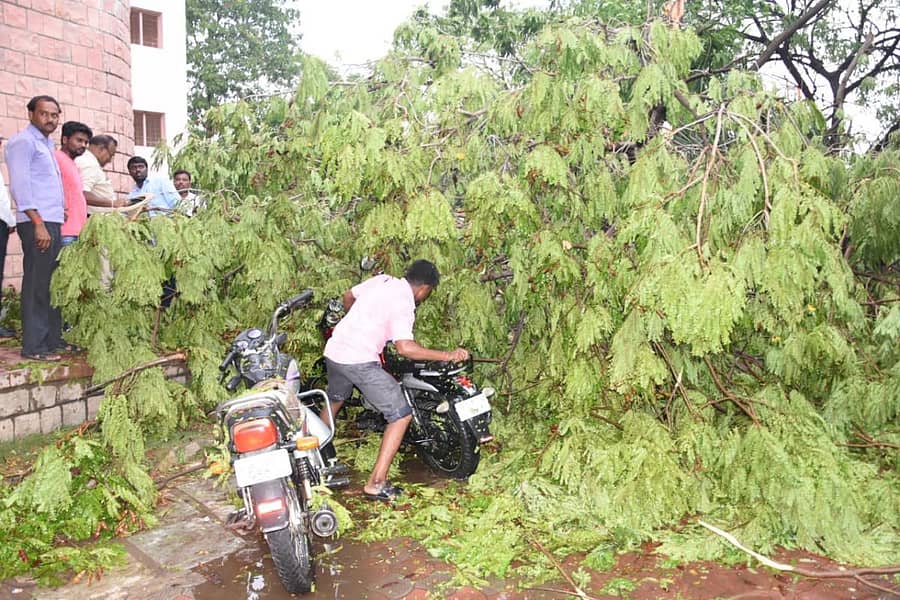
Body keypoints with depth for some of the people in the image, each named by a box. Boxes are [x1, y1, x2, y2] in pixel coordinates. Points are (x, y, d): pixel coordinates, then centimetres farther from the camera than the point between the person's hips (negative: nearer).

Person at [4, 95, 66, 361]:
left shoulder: (47, 144, 22)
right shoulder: (23, 142, -5)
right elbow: (19, 185, -14)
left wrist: (61, 209, 13)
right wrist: (38, 223, -19)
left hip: (52, 223, 9)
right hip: (36, 223, -9)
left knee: (52, 283, 11)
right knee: (37, 285, -8)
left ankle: (52, 339, 18)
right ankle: (34, 347, -4)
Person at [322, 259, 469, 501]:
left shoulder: (381, 280, 9)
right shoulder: (404, 303, -14)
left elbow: (348, 296, 26)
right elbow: (404, 347, -28)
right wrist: (448, 355, -23)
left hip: (334, 351, 9)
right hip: (360, 361, -9)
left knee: (335, 400, 35)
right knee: (401, 415, -3)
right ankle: (376, 483, -4)